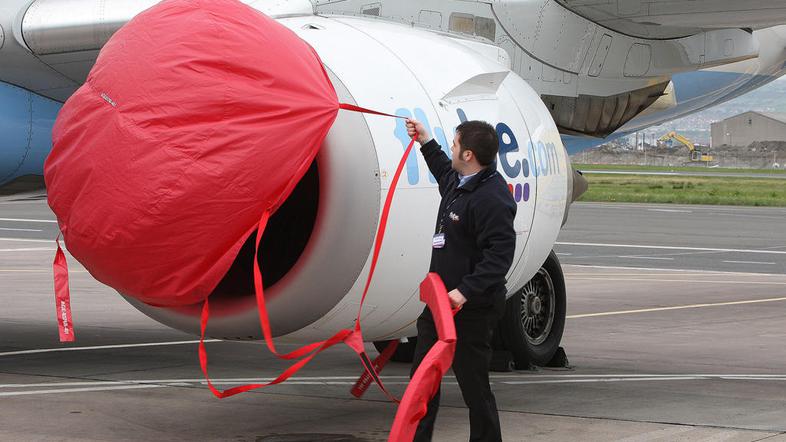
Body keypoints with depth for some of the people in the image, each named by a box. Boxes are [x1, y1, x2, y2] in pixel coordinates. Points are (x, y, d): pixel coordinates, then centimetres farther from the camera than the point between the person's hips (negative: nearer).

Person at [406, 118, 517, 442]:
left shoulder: (492, 198, -22)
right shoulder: (460, 182, 9)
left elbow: (499, 256, -28)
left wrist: (465, 291, -34)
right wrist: (426, 142, 37)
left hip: (471, 308, -10)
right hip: (441, 301, 10)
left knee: (473, 383, -1)